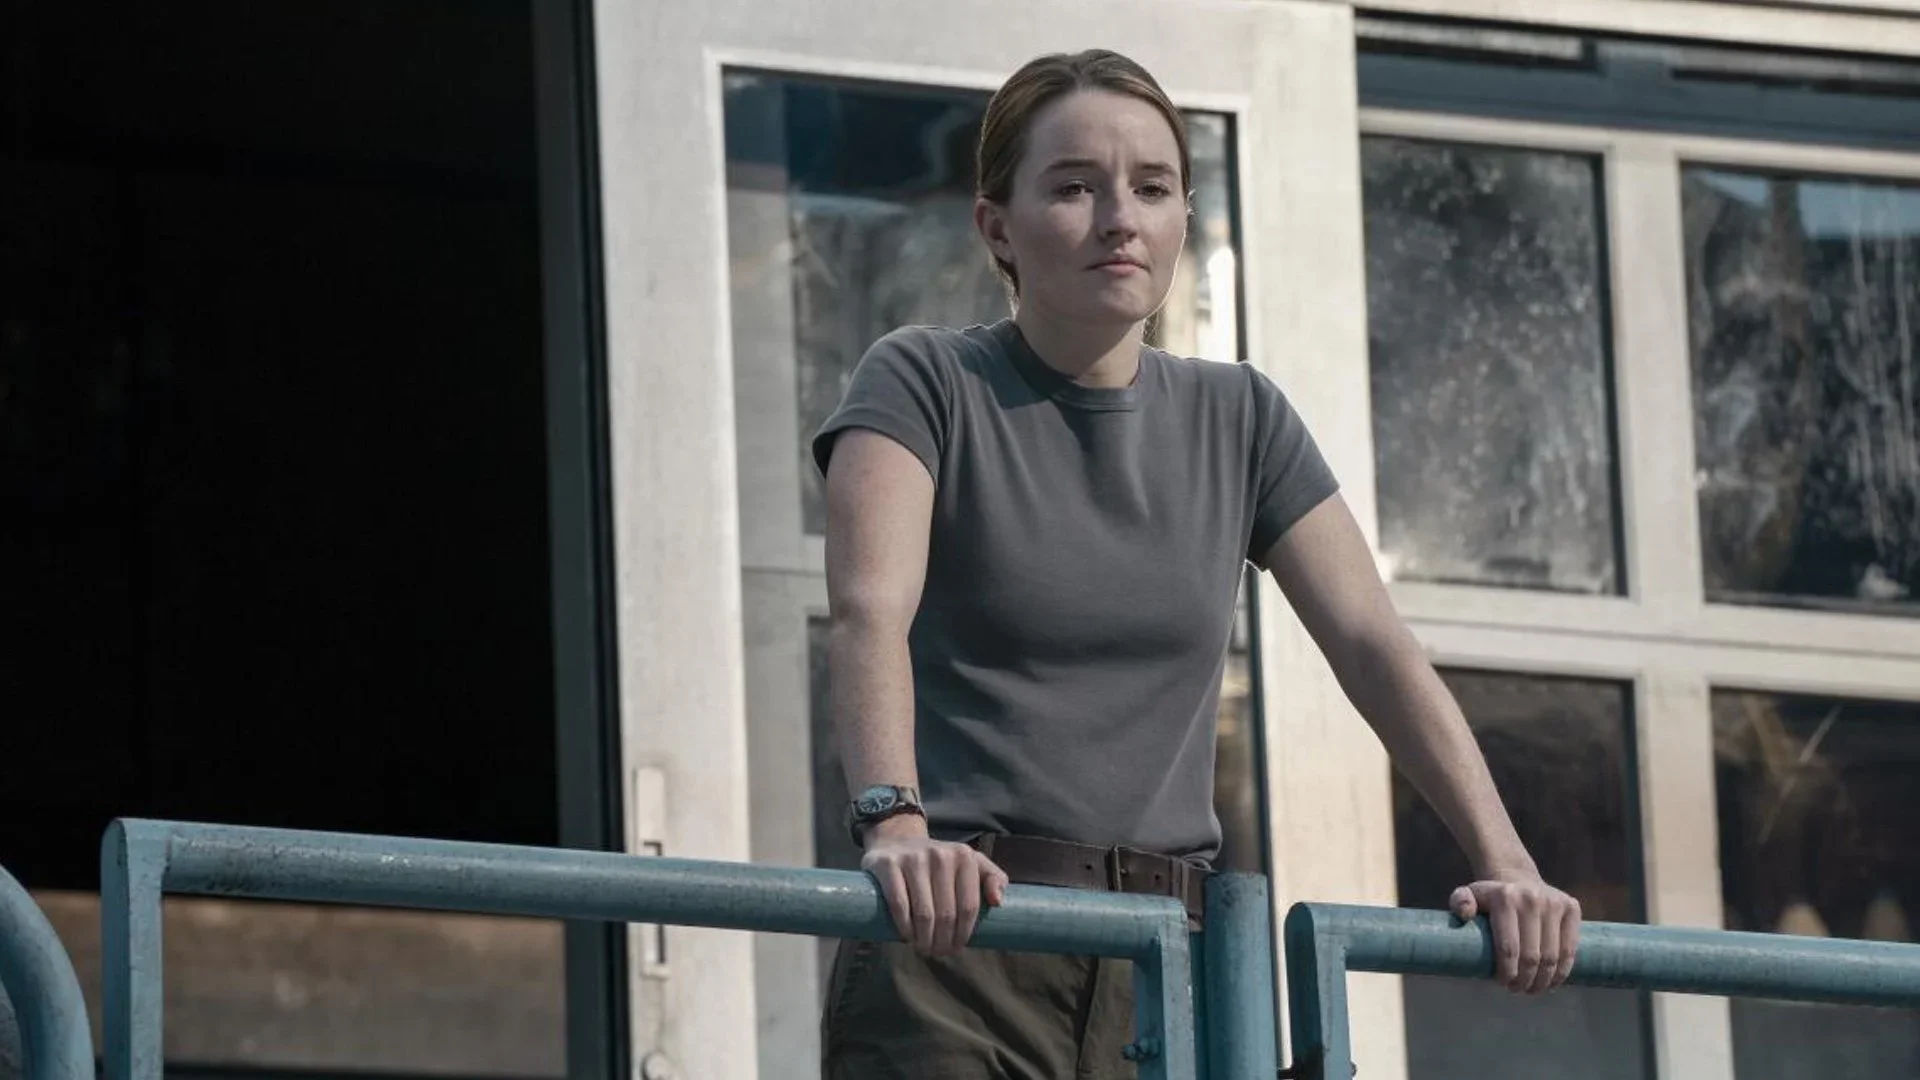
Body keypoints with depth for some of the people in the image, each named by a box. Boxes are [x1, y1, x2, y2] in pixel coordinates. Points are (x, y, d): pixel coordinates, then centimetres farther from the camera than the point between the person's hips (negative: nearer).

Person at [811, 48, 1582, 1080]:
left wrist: (1504, 864, -6)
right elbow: (869, 610, -16)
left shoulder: (1238, 421, 15)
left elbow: (1375, 644, 8)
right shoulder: (924, 386, 1)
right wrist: (894, 824, -35)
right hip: (959, 931, -4)